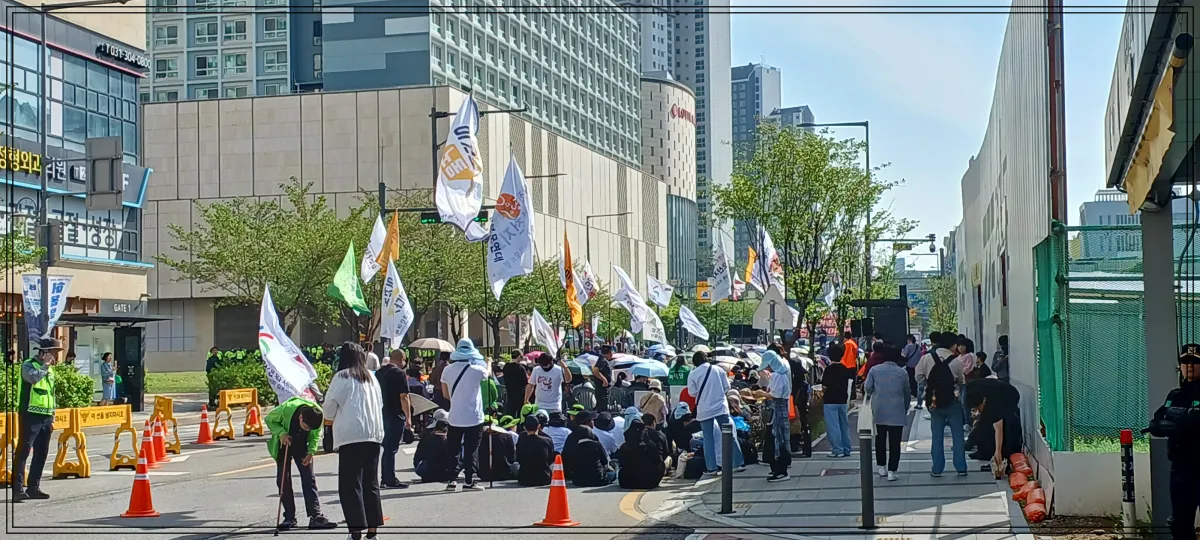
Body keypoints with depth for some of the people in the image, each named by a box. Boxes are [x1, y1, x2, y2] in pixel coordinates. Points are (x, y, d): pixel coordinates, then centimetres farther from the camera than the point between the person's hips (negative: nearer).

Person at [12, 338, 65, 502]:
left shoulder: (49, 369, 17)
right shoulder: (28, 365, -6)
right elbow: (34, 377, -30)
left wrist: (52, 418, 19)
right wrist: (45, 364, -16)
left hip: (46, 417, 8)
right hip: (31, 416, -8)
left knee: (41, 453, 9)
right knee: (23, 451, -10)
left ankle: (33, 487, 15)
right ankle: (18, 488, -13)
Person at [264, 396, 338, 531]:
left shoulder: (318, 413, -26)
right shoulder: (286, 409, -35)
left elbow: (316, 435, -6)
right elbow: (269, 419, -15)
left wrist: (311, 452, -17)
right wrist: (281, 433, -29)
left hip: (302, 445, 1)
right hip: (284, 444, -1)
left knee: (309, 478, -7)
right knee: (284, 480, -3)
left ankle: (315, 517, -10)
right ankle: (289, 517, 6)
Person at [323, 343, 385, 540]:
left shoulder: (342, 377, -3)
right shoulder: (371, 377, 15)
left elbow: (330, 403, -1)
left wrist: (329, 418, 19)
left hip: (350, 435, -6)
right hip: (374, 434, 6)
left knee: (350, 485, -4)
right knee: (371, 483, 12)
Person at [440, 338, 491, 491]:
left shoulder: (447, 370, -2)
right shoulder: (476, 369, -10)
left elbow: (445, 393, 8)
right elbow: (487, 373, 15)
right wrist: (489, 364, 36)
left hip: (455, 418, 3)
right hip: (473, 418, -3)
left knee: (453, 450, 11)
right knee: (470, 450, 3)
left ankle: (451, 480, 12)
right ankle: (468, 481, 5)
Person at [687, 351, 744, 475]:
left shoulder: (693, 374, -5)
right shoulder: (718, 370, 0)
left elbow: (692, 392, -3)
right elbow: (727, 387, 4)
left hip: (704, 410, -1)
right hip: (721, 407, 1)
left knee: (708, 439, 5)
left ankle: (711, 467, 3)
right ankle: (738, 463, 7)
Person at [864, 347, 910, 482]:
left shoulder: (874, 370, -2)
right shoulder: (902, 372, -1)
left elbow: (867, 388, -3)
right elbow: (907, 392, 5)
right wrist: (906, 409, 19)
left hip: (879, 410, 2)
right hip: (897, 412, -1)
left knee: (880, 439, 17)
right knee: (894, 442, 1)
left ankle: (882, 467, 22)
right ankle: (891, 471, -3)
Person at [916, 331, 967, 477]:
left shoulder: (926, 358, -7)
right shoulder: (956, 360, -10)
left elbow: (919, 377, -3)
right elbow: (962, 382, -3)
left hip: (934, 401, 2)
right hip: (952, 401, -2)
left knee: (937, 436, 10)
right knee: (957, 435, 8)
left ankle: (937, 469, 11)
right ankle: (961, 468, 11)